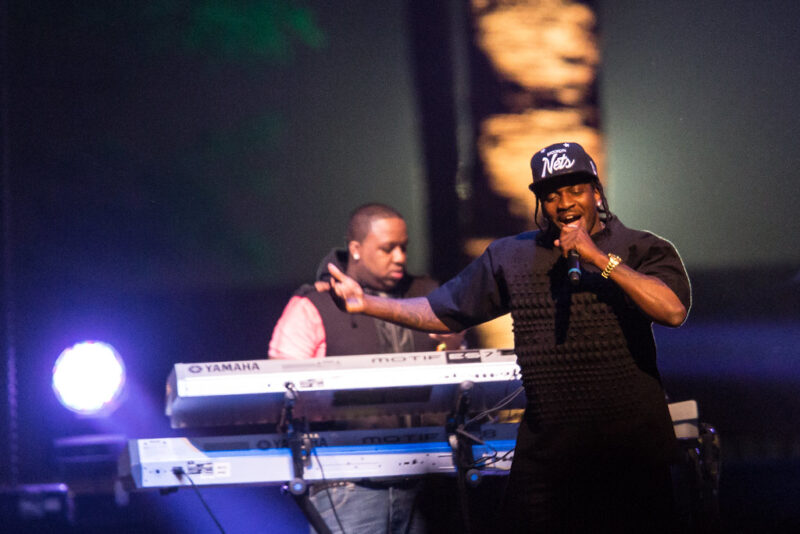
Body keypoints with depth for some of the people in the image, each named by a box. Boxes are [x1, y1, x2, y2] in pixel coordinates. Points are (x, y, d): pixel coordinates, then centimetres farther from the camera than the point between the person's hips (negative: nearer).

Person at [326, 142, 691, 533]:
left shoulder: (642, 250, 1)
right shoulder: (511, 256, 12)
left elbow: (673, 310, -17)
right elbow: (444, 312, 18)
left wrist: (600, 259, -18)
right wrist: (365, 303, 10)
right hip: (544, 453, 2)